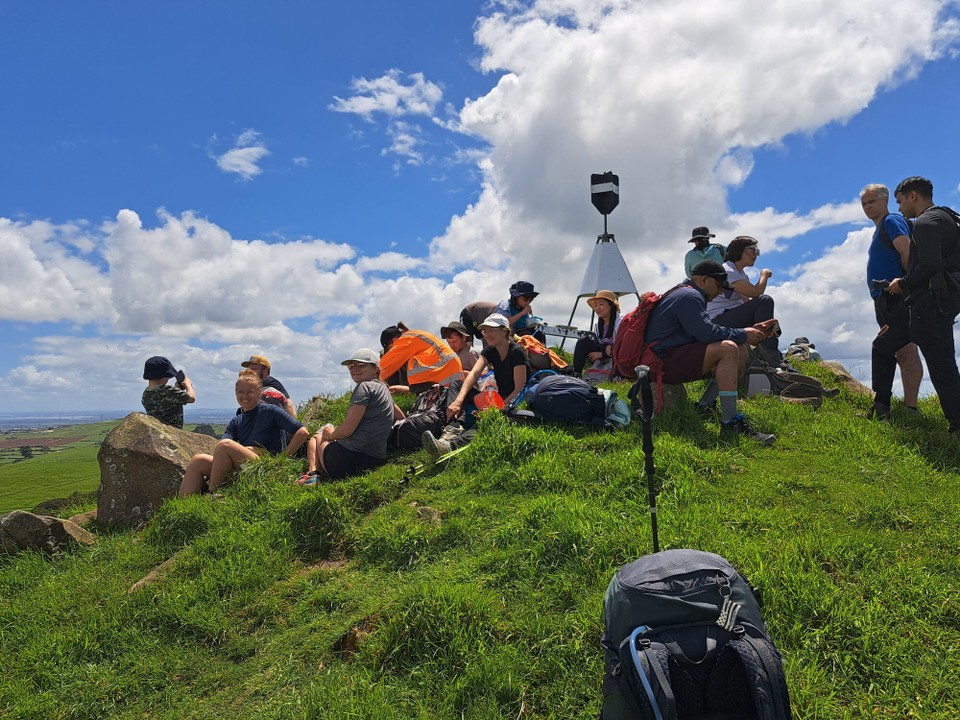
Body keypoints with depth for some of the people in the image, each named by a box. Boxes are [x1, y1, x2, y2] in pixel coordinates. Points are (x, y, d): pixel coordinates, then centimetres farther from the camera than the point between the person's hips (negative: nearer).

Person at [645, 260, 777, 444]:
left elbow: (706, 330, 19)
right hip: (664, 362, -11)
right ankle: (731, 423, -30)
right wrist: (743, 335, -10)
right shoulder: (688, 296, -12)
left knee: (741, 351, 6)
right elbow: (707, 333, -22)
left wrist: (749, 331, 13)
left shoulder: (689, 294, 22)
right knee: (727, 348, -27)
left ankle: (705, 406, -1)